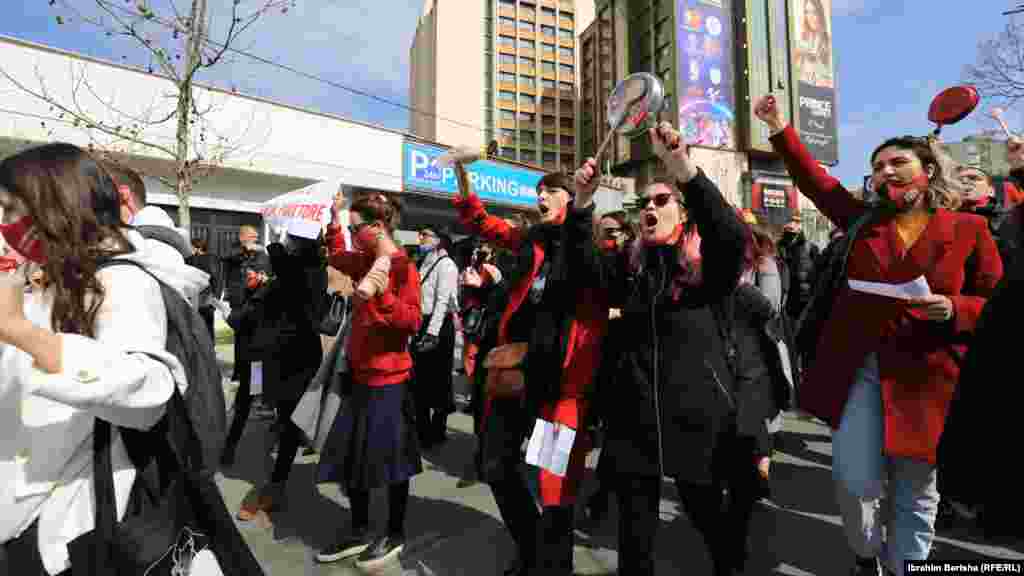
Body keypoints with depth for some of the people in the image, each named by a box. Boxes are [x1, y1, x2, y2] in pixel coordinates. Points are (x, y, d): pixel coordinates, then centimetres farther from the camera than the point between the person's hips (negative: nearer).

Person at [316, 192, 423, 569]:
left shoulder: (403, 266, -15)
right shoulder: (366, 261, 9)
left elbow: (413, 322, -21)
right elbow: (336, 257, 29)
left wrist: (382, 293, -32)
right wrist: (334, 218, 20)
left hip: (389, 378, -9)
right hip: (362, 374, 9)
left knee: (390, 457, 5)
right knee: (352, 454, 15)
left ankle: (395, 535, 25)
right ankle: (360, 531, 32)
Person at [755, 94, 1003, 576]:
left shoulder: (969, 229, 3)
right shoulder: (863, 222, 9)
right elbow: (814, 179, 6)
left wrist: (952, 309, -17)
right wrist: (780, 130, 1)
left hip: (925, 378, -1)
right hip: (858, 369, 1)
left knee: (914, 493, 11)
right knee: (854, 482, 1)